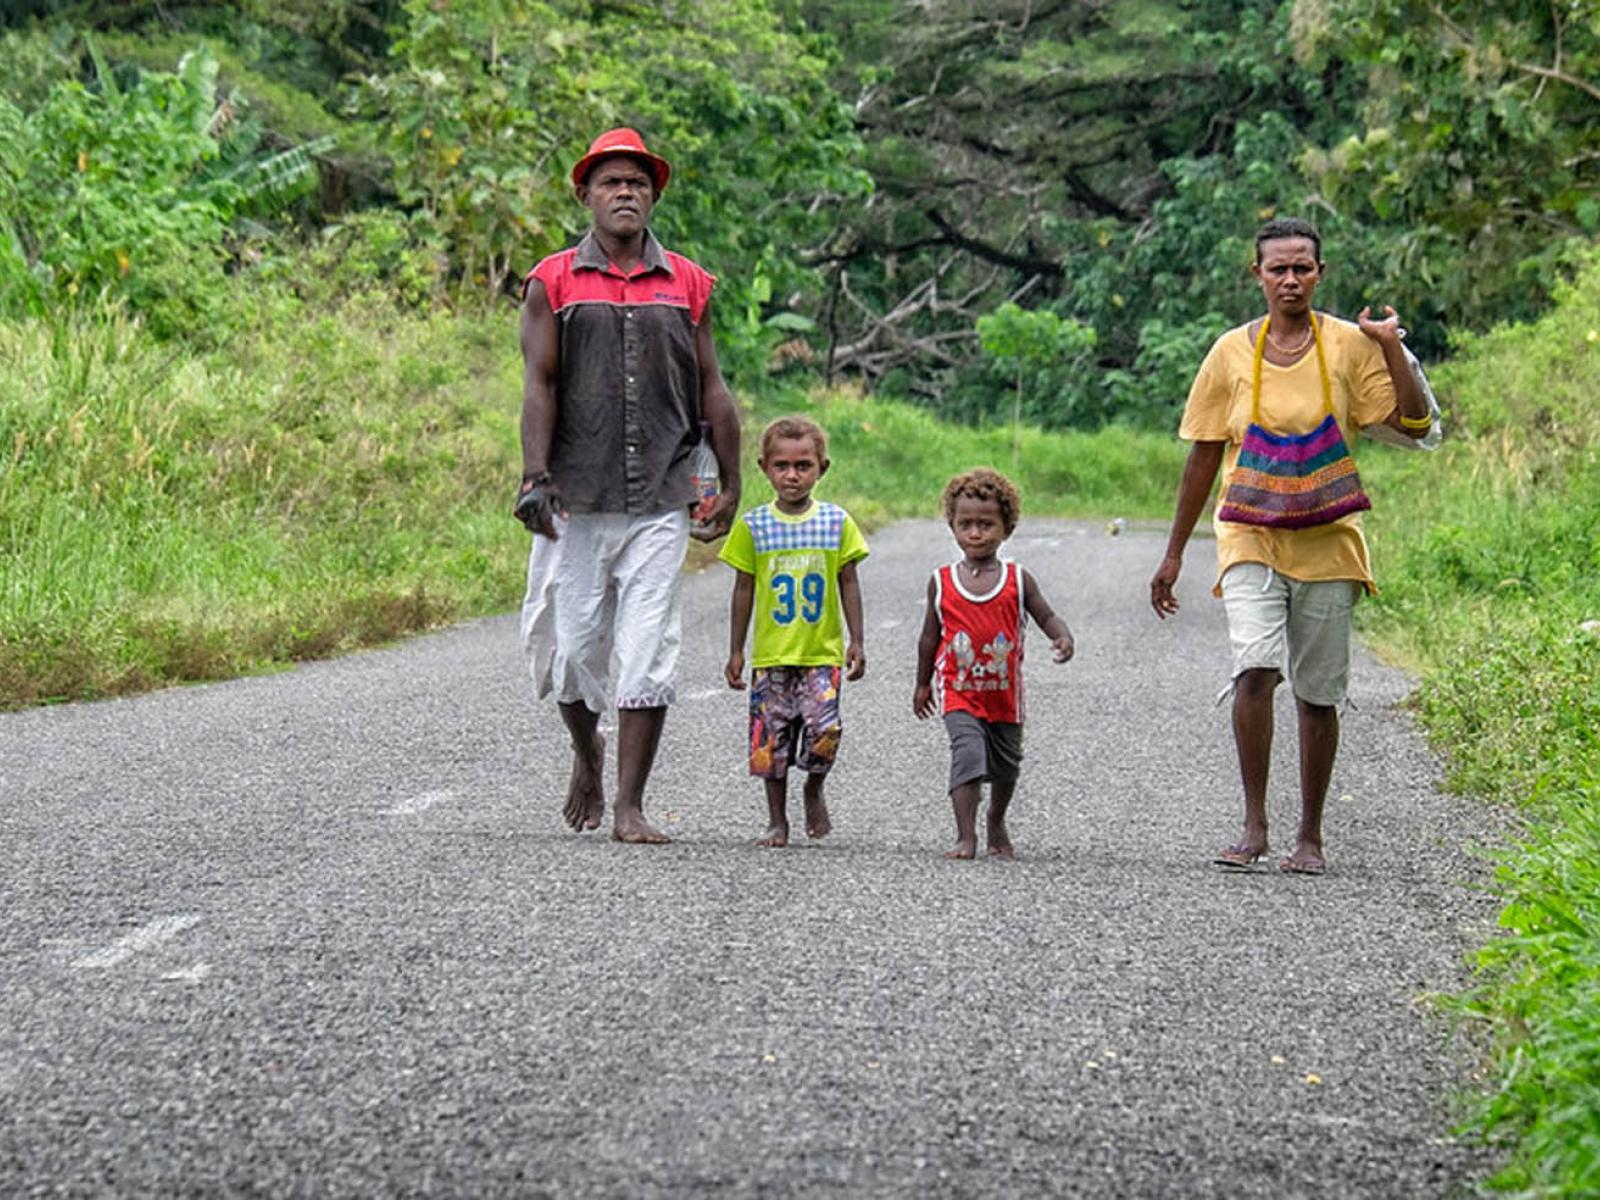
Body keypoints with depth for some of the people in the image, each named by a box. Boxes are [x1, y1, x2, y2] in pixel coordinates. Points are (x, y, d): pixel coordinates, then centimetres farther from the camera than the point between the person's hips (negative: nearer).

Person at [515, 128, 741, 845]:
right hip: (576, 499, -1)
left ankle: (629, 807, 1)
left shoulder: (686, 285, 10)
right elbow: (539, 384, -3)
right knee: (570, 648, 5)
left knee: (646, 657, -4)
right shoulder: (552, 284, 4)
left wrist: (731, 484, 12)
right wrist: (534, 479, -13)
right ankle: (586, 754, 34)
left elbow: (711, 389, 14)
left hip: (660, 502, 1)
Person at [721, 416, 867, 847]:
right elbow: (743, 590, 6)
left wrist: (856, 641, 3)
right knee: (771, 739, 3)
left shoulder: (837, 522, 3)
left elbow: (848, 583, 8)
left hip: (823, 652, -1)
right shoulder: (753, 525, 2)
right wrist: (735, 651, 5)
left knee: (824, 731, -14)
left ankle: (814, 790, 16)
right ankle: (777, 821, 18)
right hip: (771, 654, 1)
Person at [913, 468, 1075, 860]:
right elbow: (930, 636, 9)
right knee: (968, 754, -21)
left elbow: (1046, 615, -1)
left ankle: (997, 823, 42)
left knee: (1006, 764, 16)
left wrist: (1063, 636, -24)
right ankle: (966, 837, -20)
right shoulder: (942, 582, -1)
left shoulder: (1017, 580, -3)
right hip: (959, 692, -2)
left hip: (1004, 692, 2)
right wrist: (923, 684, 15)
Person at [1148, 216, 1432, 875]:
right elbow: (1204, 455, 9)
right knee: (1255, 667, -21)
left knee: (1318, 692, 4)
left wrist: (1392, 349, -13)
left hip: (1326, 542, 1)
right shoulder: (1232, 352, 3)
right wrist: (1174, 554, 10)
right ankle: (1254, 826, -15)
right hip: (1251, 537, 0)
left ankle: (1310, 835, 19)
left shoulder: (1348, 345, 1)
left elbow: (1413, 423, -2)